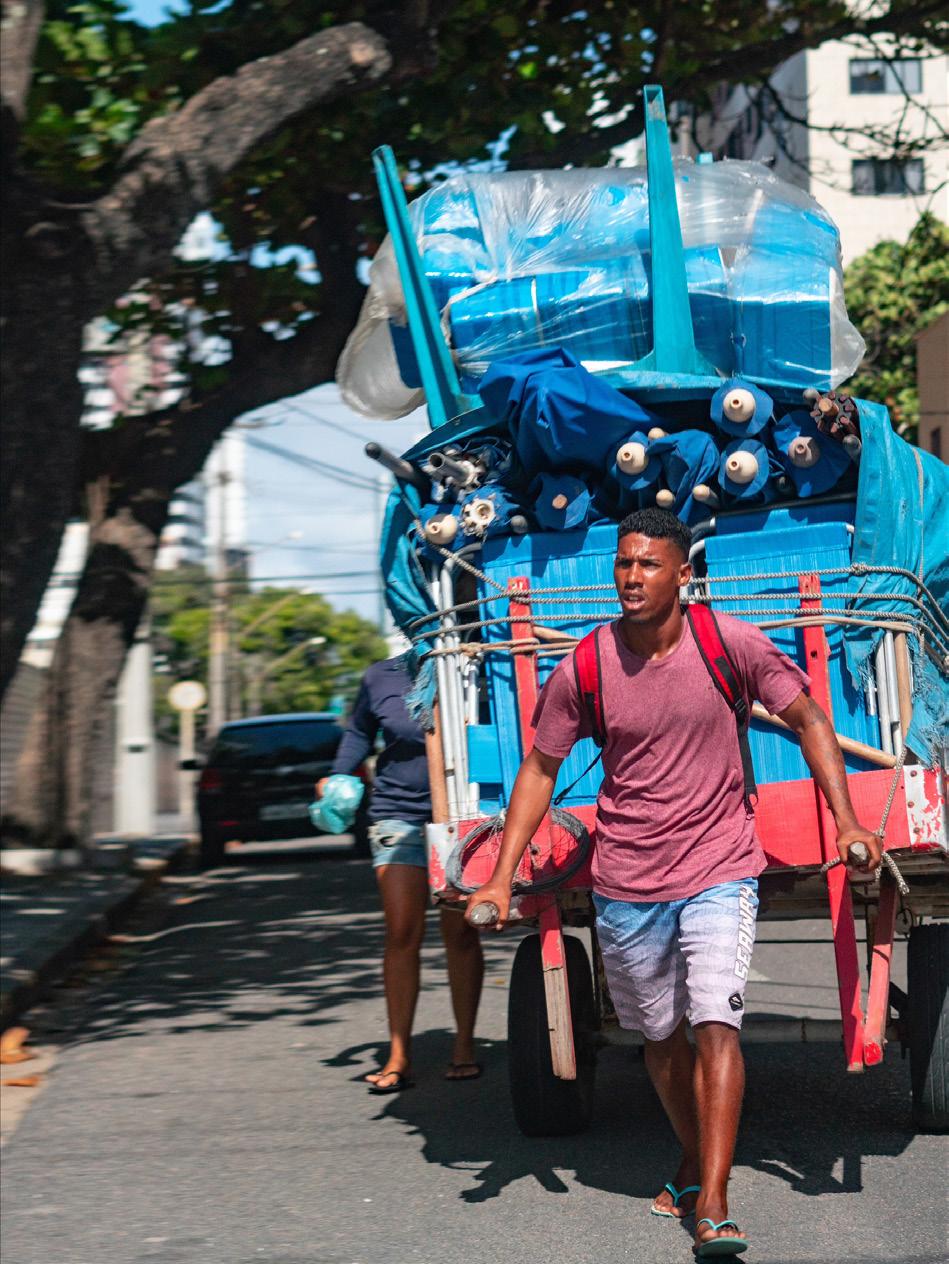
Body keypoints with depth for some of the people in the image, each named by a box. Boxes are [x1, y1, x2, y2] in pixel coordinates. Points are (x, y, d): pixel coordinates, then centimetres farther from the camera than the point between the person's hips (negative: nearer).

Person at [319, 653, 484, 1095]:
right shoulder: (382, 678, 2)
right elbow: (359, 732, 19)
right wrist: (338, 776, 8)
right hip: (399, 816, 1)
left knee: (460, 933, 3)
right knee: (402, 935, -2)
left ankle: (464, 1047, 15)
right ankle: (399, 1055, 4)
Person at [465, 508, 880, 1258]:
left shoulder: (733, 645, -10)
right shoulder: (582, 670, -8)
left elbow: (809, 721, 1)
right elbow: (540, 769, 3)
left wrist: (846, 820, -9)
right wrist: (502, 878, -1)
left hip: (719, 871, -2)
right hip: (627, 882, 2)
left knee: (717, 1021, -16)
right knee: (661, 1033, 15)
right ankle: (694, 1163, 38)